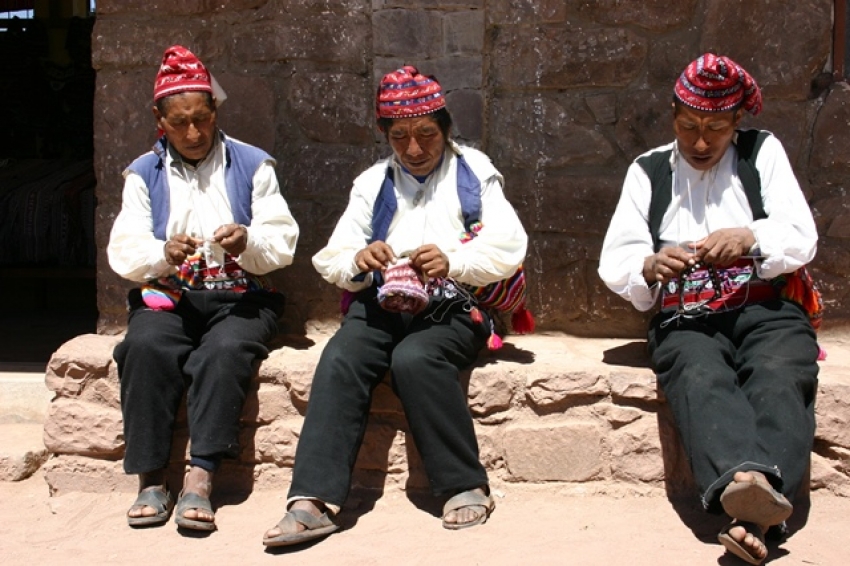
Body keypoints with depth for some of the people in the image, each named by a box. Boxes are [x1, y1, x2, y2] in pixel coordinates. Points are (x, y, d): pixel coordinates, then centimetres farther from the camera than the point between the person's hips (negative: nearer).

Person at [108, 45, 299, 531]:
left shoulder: (252, 165, 9)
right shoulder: (143, 174, 14)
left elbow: (283, 244, 2)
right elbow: (123, 252, 3)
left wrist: (248, 242, -21)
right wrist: (164, 253, -19)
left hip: (240, 296, -1)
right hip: (168, 297, 2)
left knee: (225, 351, -34)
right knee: (145, 346, -30)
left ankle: (200, 478, -34)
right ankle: (151, 480, -25)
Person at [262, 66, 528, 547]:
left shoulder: (474, 171, 12)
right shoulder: (373, 183, 21)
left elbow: (509, 247, -1)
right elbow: (331, 258, 13)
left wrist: (452, 261, -20)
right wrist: (357, 263, -11)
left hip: (452, 307, -3)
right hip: (382, 304, 3)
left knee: (414, 359, -33)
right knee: (339, 361, -27)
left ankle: (468, 486, -19)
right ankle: (315, 499, -30)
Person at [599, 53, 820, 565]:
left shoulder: (763, 153, 16)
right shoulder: (648, 171, 17)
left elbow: (802, 239, 5)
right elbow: (613, 263, 7)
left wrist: (749, 239, -18)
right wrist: (650, 267, -18)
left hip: (766, 310, 0)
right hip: (687, 320, 0)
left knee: (779, 380, -33)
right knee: (701, 380, -34)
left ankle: (752, 517, -53)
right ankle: (743, 479, -59)